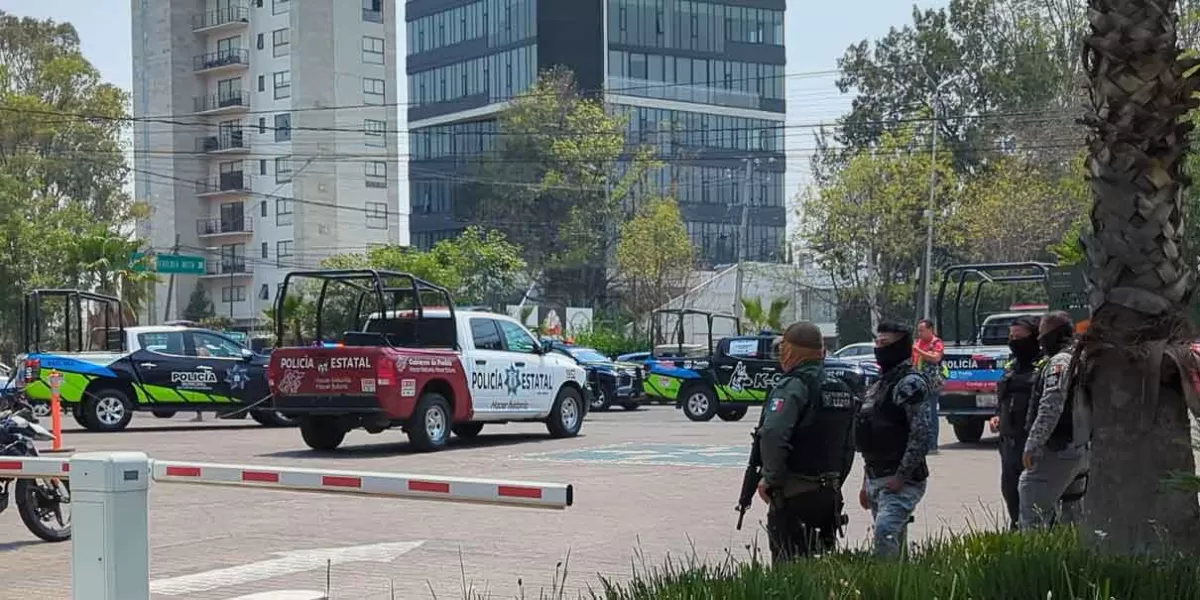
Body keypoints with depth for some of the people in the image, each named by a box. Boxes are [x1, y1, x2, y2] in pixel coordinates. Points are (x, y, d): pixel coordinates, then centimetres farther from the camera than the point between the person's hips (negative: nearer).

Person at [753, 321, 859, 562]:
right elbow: (848, 445, 19)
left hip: (793, 492, -8)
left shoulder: (793, 387, -14)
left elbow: (773, 435, -29)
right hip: (829, 493, 8)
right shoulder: (842, 389, 13)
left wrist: (771, 479, -20)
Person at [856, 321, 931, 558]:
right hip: (877, 480, 9)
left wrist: (901, 476, -21)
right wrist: (867, 483, 22)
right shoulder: (880, 385, 19)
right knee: (895, 540, 11)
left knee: (885, 531, -25)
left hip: (902, 482, -9)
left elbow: (921, 435, -19)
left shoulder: (910, 384, -10)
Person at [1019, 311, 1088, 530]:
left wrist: (1032, 445, -21)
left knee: (1033, 513, -11)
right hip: (1082, 449, 10)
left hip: (1059, 448, -10)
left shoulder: (1059, 363, -12)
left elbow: (1050, 408, -22)